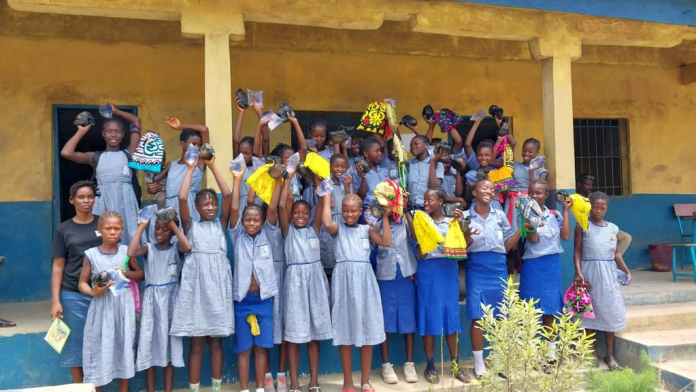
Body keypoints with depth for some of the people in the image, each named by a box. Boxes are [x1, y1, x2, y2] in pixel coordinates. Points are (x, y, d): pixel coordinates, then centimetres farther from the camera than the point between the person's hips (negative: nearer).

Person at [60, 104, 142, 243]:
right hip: (103, 203, 1)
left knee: (129, 240, -2)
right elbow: (66, 153, 1)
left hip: (125, 202, 0)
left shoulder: (128, 154, 10)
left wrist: (116, 111, 19)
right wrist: (82, 131, 11)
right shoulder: (96, 157, 13)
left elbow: (137, 122, 11)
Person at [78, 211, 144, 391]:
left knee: (124, 347, 10)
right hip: (102, 307, -2)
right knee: (100, 349, 2)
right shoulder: (91, 254, -4)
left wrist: (126, 273, -8)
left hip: (124, 306, 2)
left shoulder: (126, 251, 2)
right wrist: (93, 292, -21)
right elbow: (82, 283, -1)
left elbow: (141, 273, 12)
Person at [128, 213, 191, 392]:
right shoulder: (148, 247, 2)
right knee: (150, 342, 4)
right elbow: (131, 253, -19)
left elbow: (188, 247, -24)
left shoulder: (176, 248, 1)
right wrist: (142, 226, -14)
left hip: (171, 299, 0)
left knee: (169, 342, 7)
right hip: (151, 300, 1)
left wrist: (173, 225, -16)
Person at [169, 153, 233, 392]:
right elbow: (182, 198, -8)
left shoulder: (221, 224, 11)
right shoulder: (190, 225, 7)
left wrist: (212, 166, -1)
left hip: (218, 283, 2)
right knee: (196, 343, 4)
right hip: (196, 283, -1)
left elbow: (227, 195, -1)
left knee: (216, 341, 9)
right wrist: (191, 168, -2)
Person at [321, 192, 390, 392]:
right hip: (344, 279, -2)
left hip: (364, 279, 2)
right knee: (345, 329, 4)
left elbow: (386, 242, -4)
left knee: (367, 329, 6)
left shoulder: (367, 229, 10)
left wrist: (385, 216, -2)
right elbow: (327, 224, -19)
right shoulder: (338, 228, 5)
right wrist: (326, 198, -9)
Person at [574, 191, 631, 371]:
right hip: (589, 272, -3)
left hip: (608, 273, 3)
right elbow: (578, 251, -5)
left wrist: (626, 270, 6)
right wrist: (578, 271, -15)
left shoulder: (613, 228, 9)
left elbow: (616, 252, 17)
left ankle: (610, 355, 15)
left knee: (610, 312, 4)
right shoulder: (582, 226, -2)